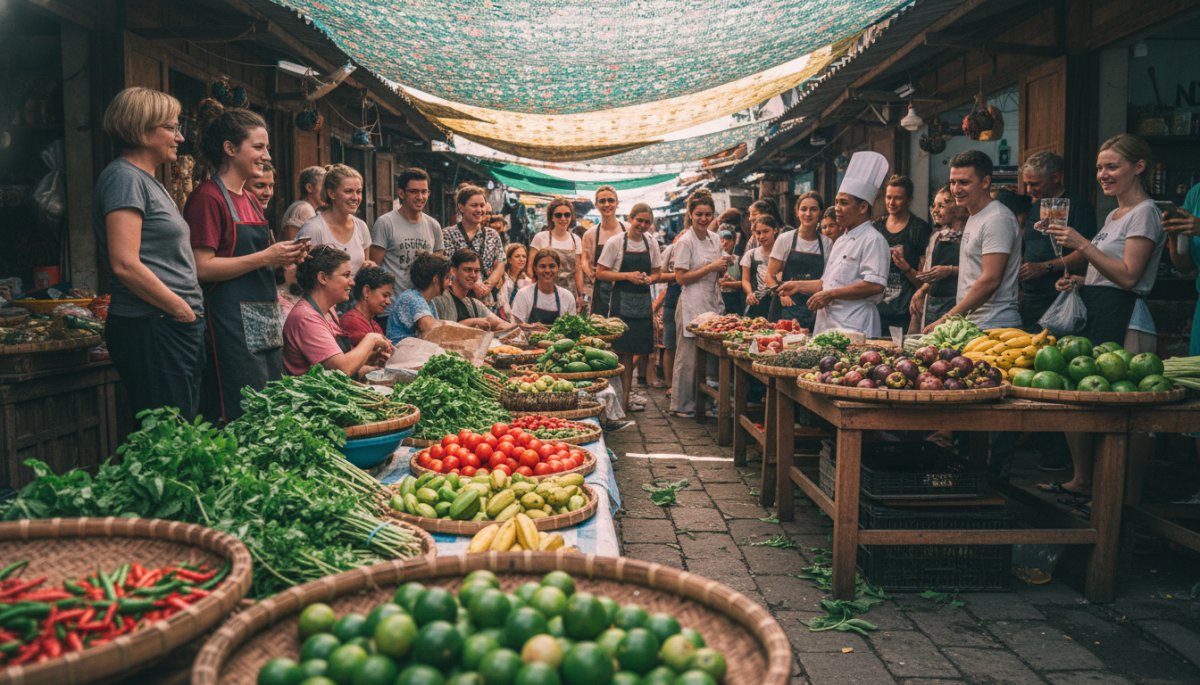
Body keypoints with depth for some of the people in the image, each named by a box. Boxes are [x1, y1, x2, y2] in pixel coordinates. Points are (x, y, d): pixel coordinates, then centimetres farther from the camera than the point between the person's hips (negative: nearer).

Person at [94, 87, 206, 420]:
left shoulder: (147, 180, 19)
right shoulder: (125, 177, -10)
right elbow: (125, 265, -19)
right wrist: (183, 310, -13)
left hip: (176, 328, 10)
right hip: (152, 328, -10)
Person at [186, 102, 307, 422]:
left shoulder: (250, 201, 17)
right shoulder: (208, 197, -9)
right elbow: (202, 268, -17)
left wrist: (283, 258, 6)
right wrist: (264, 257, -17)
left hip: (265, 323, 9)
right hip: (231, 322, -9)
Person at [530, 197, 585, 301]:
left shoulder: (576, 240, 9)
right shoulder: (541, 238, -1)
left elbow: (578, 270, 12)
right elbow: (531, 267, -1)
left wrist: (581, 295, 8)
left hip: (570, 292, 3)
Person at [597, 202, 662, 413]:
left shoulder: (652, 244, 9)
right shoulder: (615, 243, -4)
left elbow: (657, 271, 17)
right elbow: (600, 273, -4)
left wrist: (649, 278, -5)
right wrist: (627, 275, -15)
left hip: (644, 302, 5)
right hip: (622, 302, -5)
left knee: (642, 350, 4)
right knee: (624, 352, -6)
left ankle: (626, 397, 17)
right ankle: (624, 399, 2)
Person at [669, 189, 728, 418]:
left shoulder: (715, 239, 12)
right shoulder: (686, 241, -9)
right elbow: (681, 278, -14)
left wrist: (724, 265, -2)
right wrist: (710, 267, -16)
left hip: (712, 303, 7)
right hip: (692, 305, -7)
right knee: (688, 356, -1)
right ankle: (682, 405, 8)